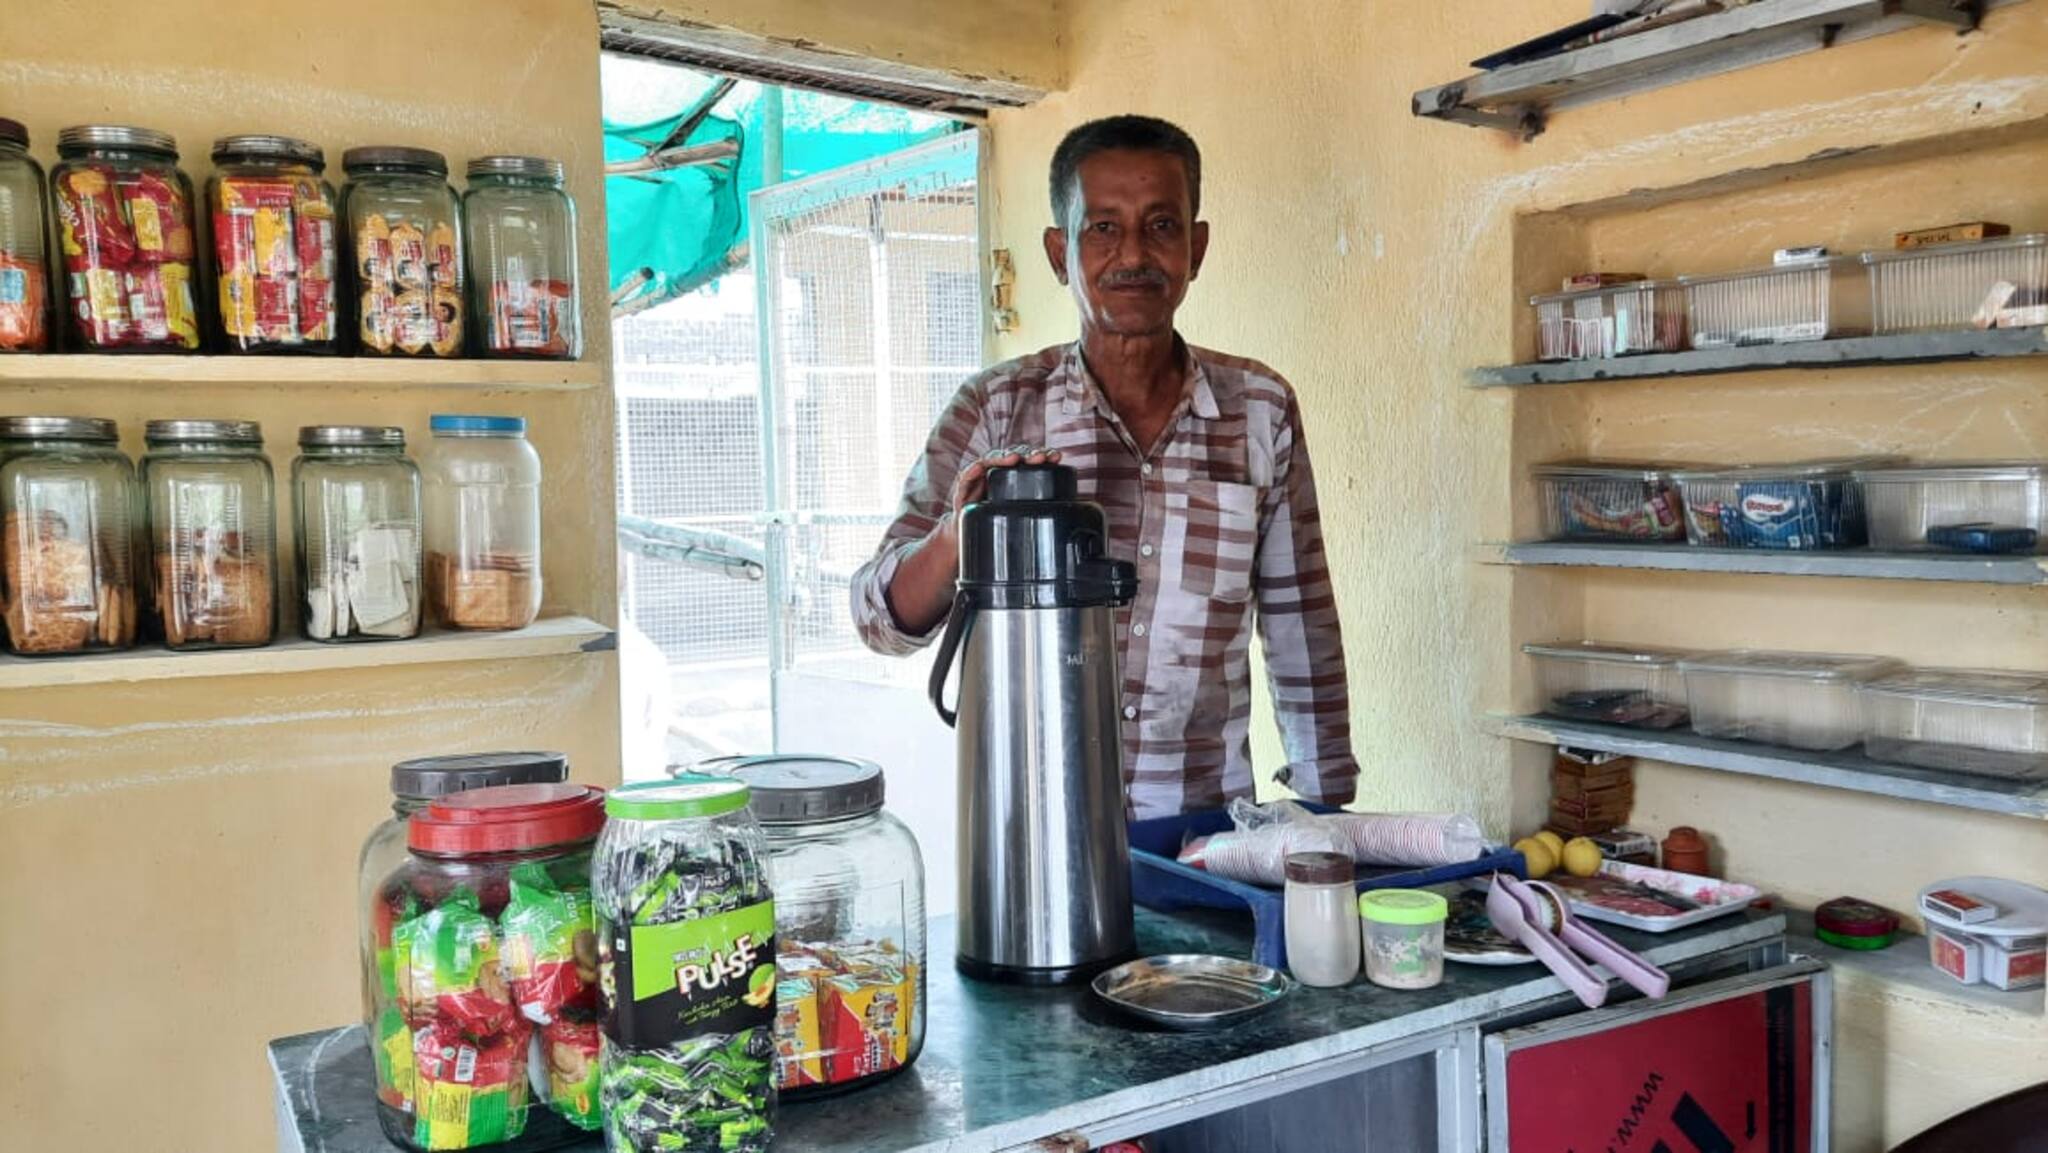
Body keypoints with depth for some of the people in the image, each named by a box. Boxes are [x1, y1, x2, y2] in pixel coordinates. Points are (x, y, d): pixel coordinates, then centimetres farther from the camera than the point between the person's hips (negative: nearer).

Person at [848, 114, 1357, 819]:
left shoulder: (1262, 410, 3)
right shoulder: (997, 410, 0)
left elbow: (1301, 630, 10)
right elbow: (883, 620, -3)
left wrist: (1326, 806, 11)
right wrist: (956, 538, -22)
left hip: (1208, 819, 1)